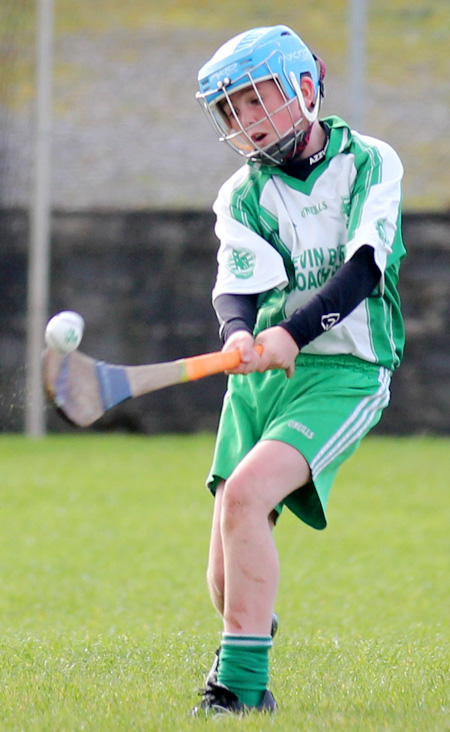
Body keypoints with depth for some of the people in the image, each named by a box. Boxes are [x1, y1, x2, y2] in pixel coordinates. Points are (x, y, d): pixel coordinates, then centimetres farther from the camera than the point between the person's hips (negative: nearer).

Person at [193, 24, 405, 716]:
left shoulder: (373, 164, -1)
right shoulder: (242, 197, 6)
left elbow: (364, 266, -13)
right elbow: (239, 286, -8)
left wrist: (293, 331, -27)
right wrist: (239, 334, -32)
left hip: (344, 372, -4)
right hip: (260, 376, 4)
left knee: (244, 496, -27)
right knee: (229, 574, 0)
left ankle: (241, 680, -22)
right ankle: (246, 681, 27)